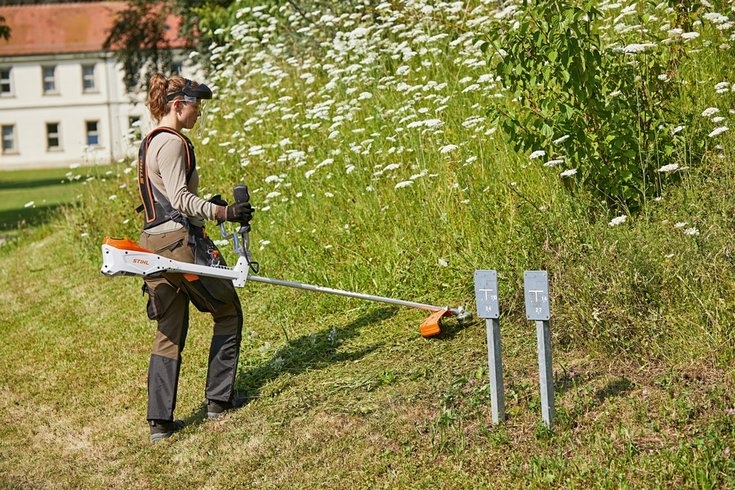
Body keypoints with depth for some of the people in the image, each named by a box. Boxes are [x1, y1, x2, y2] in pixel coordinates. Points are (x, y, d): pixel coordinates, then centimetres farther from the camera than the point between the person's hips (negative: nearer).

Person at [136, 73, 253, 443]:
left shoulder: (148, 143, 18)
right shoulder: (171, 142, -12)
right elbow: (180, 198, -19)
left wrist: (208, 205, 18)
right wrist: (223, 213, -27)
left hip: (154, 243, 9)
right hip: (181, 241, -9)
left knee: (169, 333, 10)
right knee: (228, 314, 8)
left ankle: (160, 421, 7)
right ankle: (218, 401, 11)